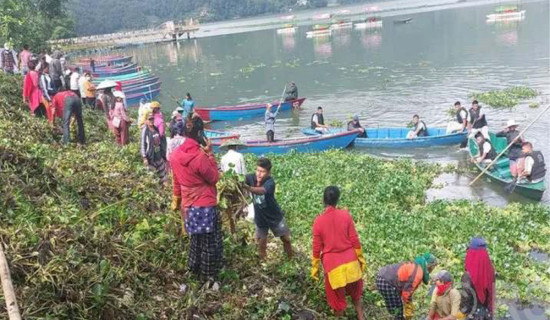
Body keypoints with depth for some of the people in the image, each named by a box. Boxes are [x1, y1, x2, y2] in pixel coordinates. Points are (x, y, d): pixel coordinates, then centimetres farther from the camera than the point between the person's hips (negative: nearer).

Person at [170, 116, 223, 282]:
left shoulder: (175, 155, -2)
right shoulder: (200, 157, -25)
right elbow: (214, 178, -11)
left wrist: (177, 200, 23)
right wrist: (210, 154, -11)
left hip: (188, 206, 7)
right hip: (205, 206, -7)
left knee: (196, 240, 25)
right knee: (210, 242, 9)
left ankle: (195, 269, 38)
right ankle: (208, 276, 19)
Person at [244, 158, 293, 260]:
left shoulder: (270, 182, -31)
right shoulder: (251, 178, -17)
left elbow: (261, 191, -50)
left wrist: (247, 187, -67)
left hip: (275, 216, -2)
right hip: (260, 217, 2)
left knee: (286, 239, 13)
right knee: (261, 243, 7)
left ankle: (291, 259, 35)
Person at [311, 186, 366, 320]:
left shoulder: (318, 221, -14)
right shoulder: (346, 215, -12)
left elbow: (317, 247, -7)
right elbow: (354, 240, -6)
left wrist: (315, 267, 6)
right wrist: (360, 258, 8)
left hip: (332, 264, -2)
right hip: (350, 261, 2)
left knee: (337, 296, 18)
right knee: (355, 293, 26)